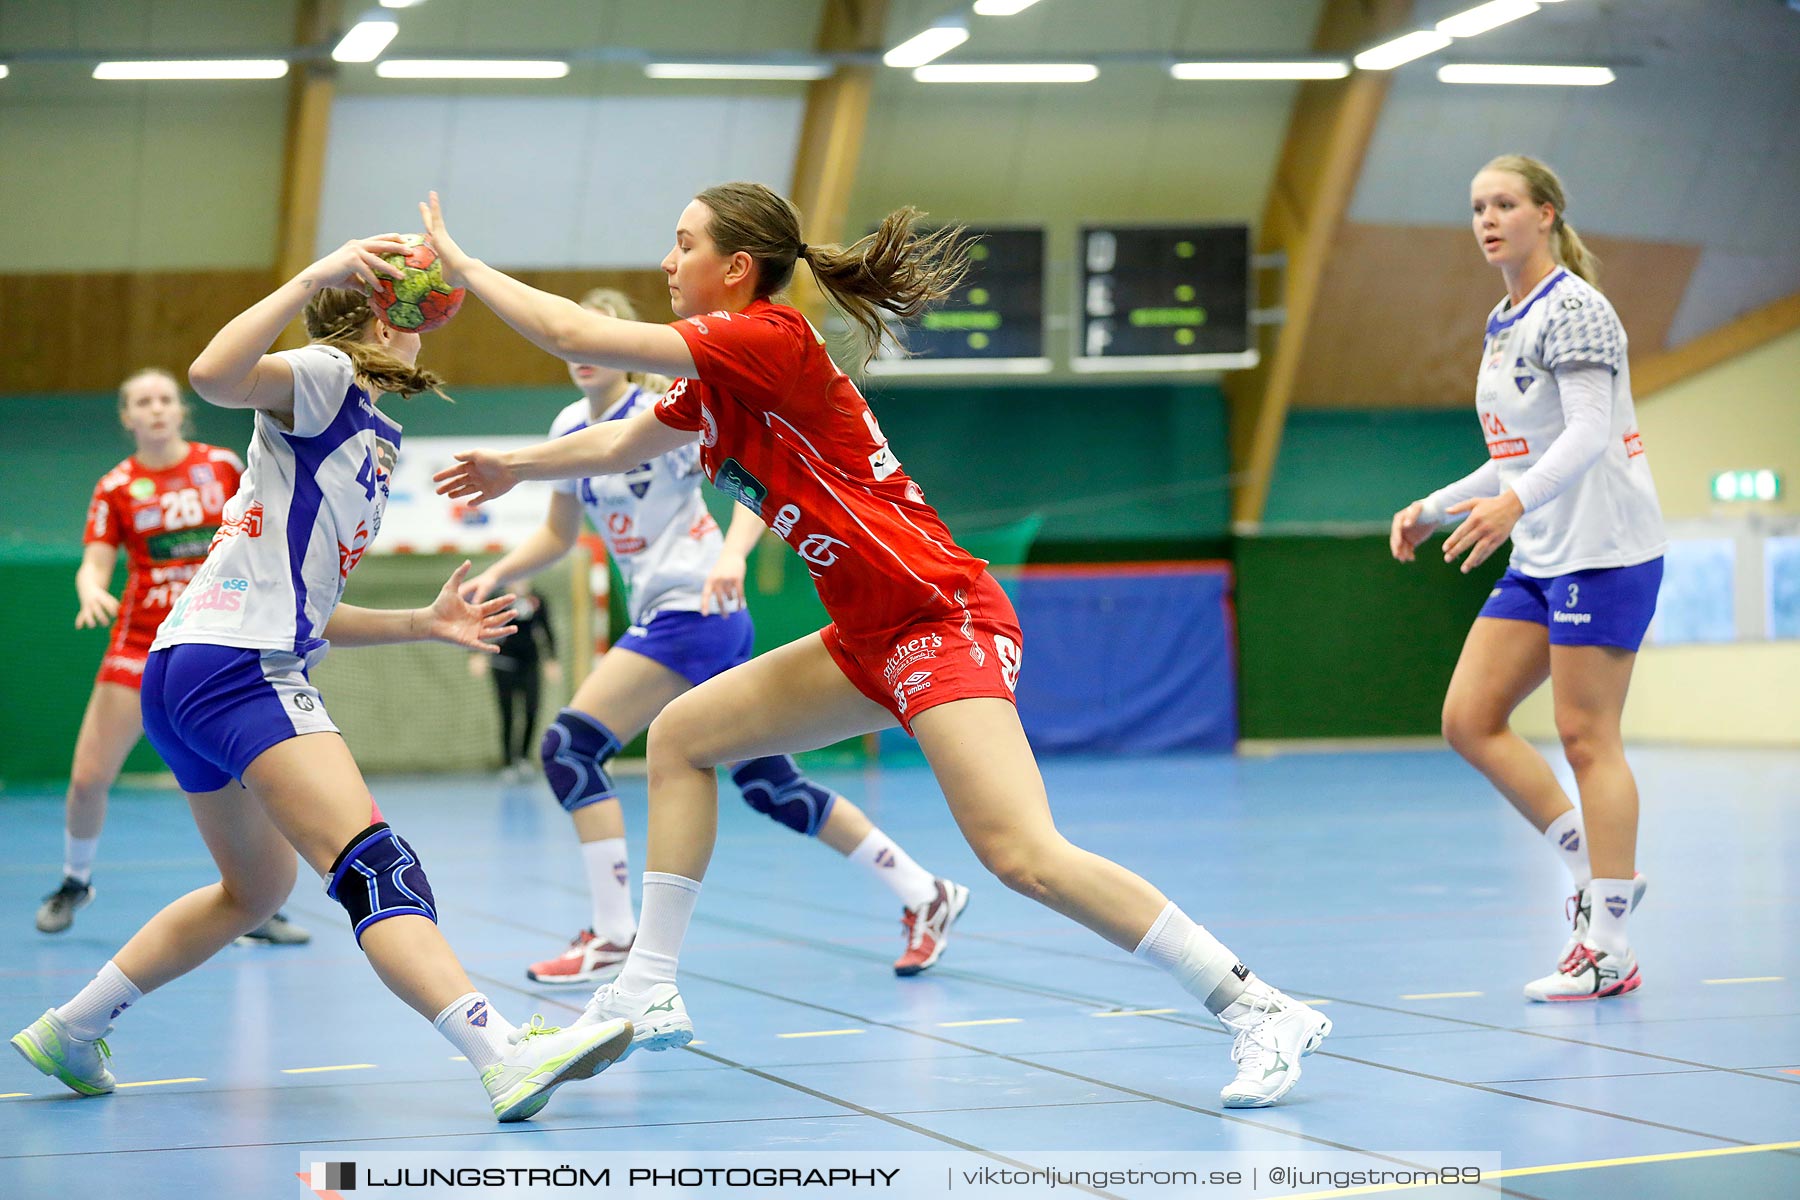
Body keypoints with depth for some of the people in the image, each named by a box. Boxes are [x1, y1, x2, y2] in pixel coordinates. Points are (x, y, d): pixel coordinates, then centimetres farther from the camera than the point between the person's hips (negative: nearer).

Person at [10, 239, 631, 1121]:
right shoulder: (328, 379, 0)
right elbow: (213, 376, -22)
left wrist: (423, 623, 17)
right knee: (373, 866, -24)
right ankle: (506, 1057, -37)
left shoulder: (372, 437, 26)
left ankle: (67, 1032, 32)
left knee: (256, 886, 26)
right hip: (240, 664, -10)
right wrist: (316, 276, -21)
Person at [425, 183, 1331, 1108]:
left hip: (941, 619, -10)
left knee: (1022, 857, -23)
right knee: (681, 735, 14)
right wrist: (513, 467, 43)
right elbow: (618, 445, 35)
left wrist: (461, 262, -2)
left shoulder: (767, 339, -13)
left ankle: (1261, 1012, -17)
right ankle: (648, 995, 19)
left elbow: (578, 337, -14)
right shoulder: (717, 378, 15)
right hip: (872, 639, 10)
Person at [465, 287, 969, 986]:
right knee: (768, 784, 9)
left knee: (571, 745, -14)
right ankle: (924, 895, 18)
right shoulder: (570, 429, 11)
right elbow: (558, 535, 21)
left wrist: (731, 554, -35)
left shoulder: (660, 415, -11)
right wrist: (495, 574, 4)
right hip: (662, 615, 8)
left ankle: (614, 940, -9)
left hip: (696, 611, -8)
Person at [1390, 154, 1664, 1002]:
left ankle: (1609, 948, -2)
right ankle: (1592, 866, 14)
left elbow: (1588, 433, -24)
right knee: (1468, 720, 2)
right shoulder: (1503, 325, 15)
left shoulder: (1571, 309, -12)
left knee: (1585, 736, -8)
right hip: (1539, 557, 9)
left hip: (1604, 548, -9)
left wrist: (1513, 503, -39)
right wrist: (1436, 507, 17)